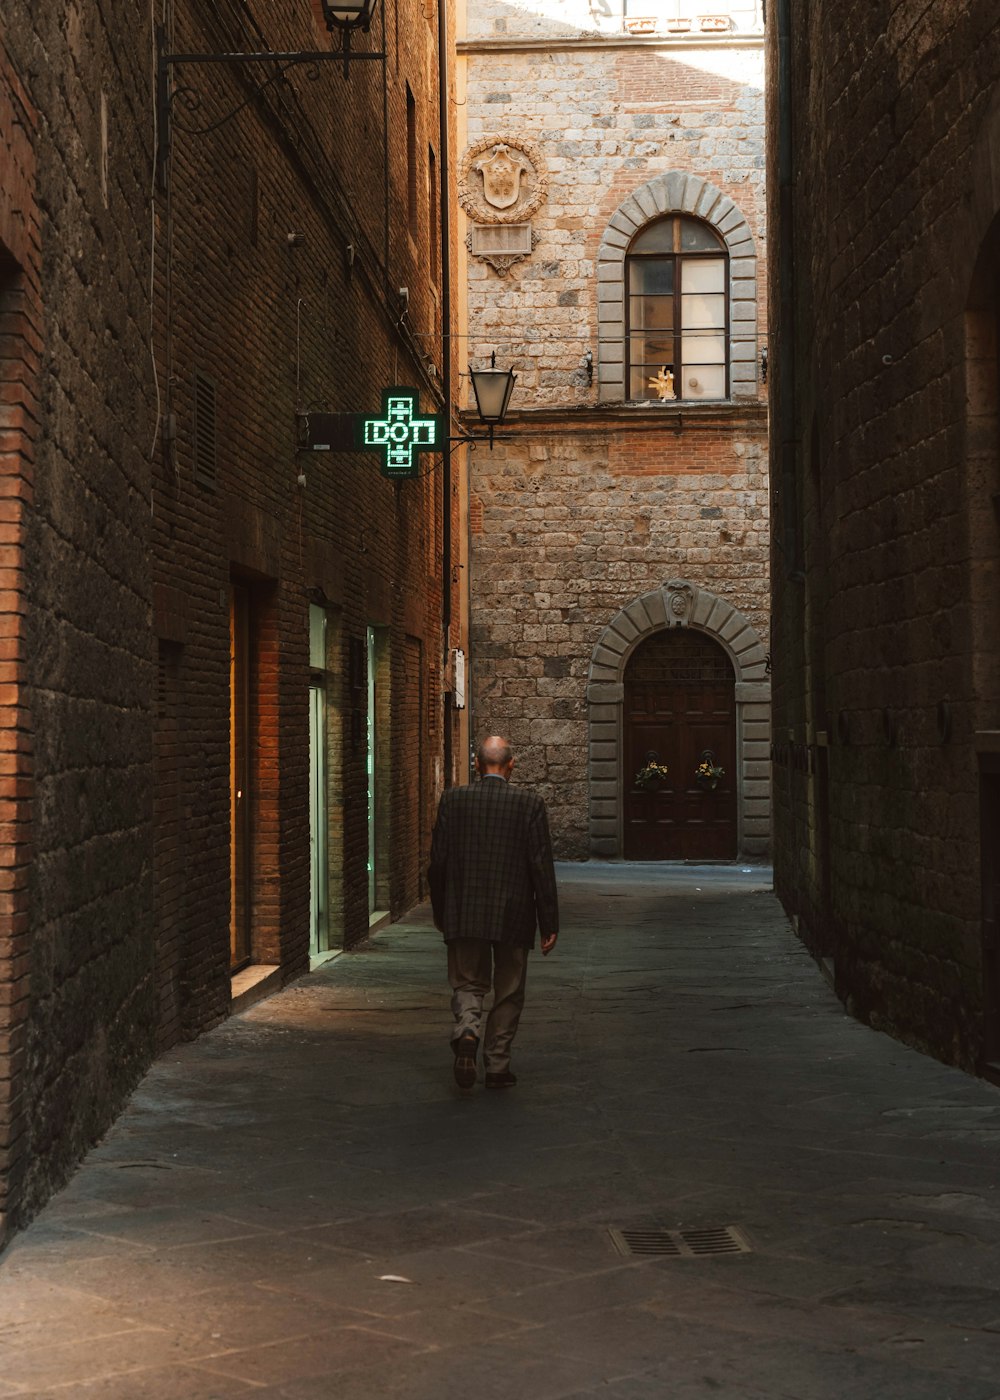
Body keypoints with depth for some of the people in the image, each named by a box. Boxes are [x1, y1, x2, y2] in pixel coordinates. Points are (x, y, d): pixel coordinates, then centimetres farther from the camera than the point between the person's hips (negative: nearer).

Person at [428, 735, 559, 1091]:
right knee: (508, 992, 12)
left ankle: (467, 1032, -17)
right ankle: (497, 1067, 16)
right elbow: (542, 866, -6)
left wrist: (441, 914, 13)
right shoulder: (529, 803, -6)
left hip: (464, 914, 1)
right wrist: (549, 924, -1)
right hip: (513, 915, -1)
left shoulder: (453, 800, -2)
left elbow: (437, 861, 1)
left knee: (468, 984, 12)